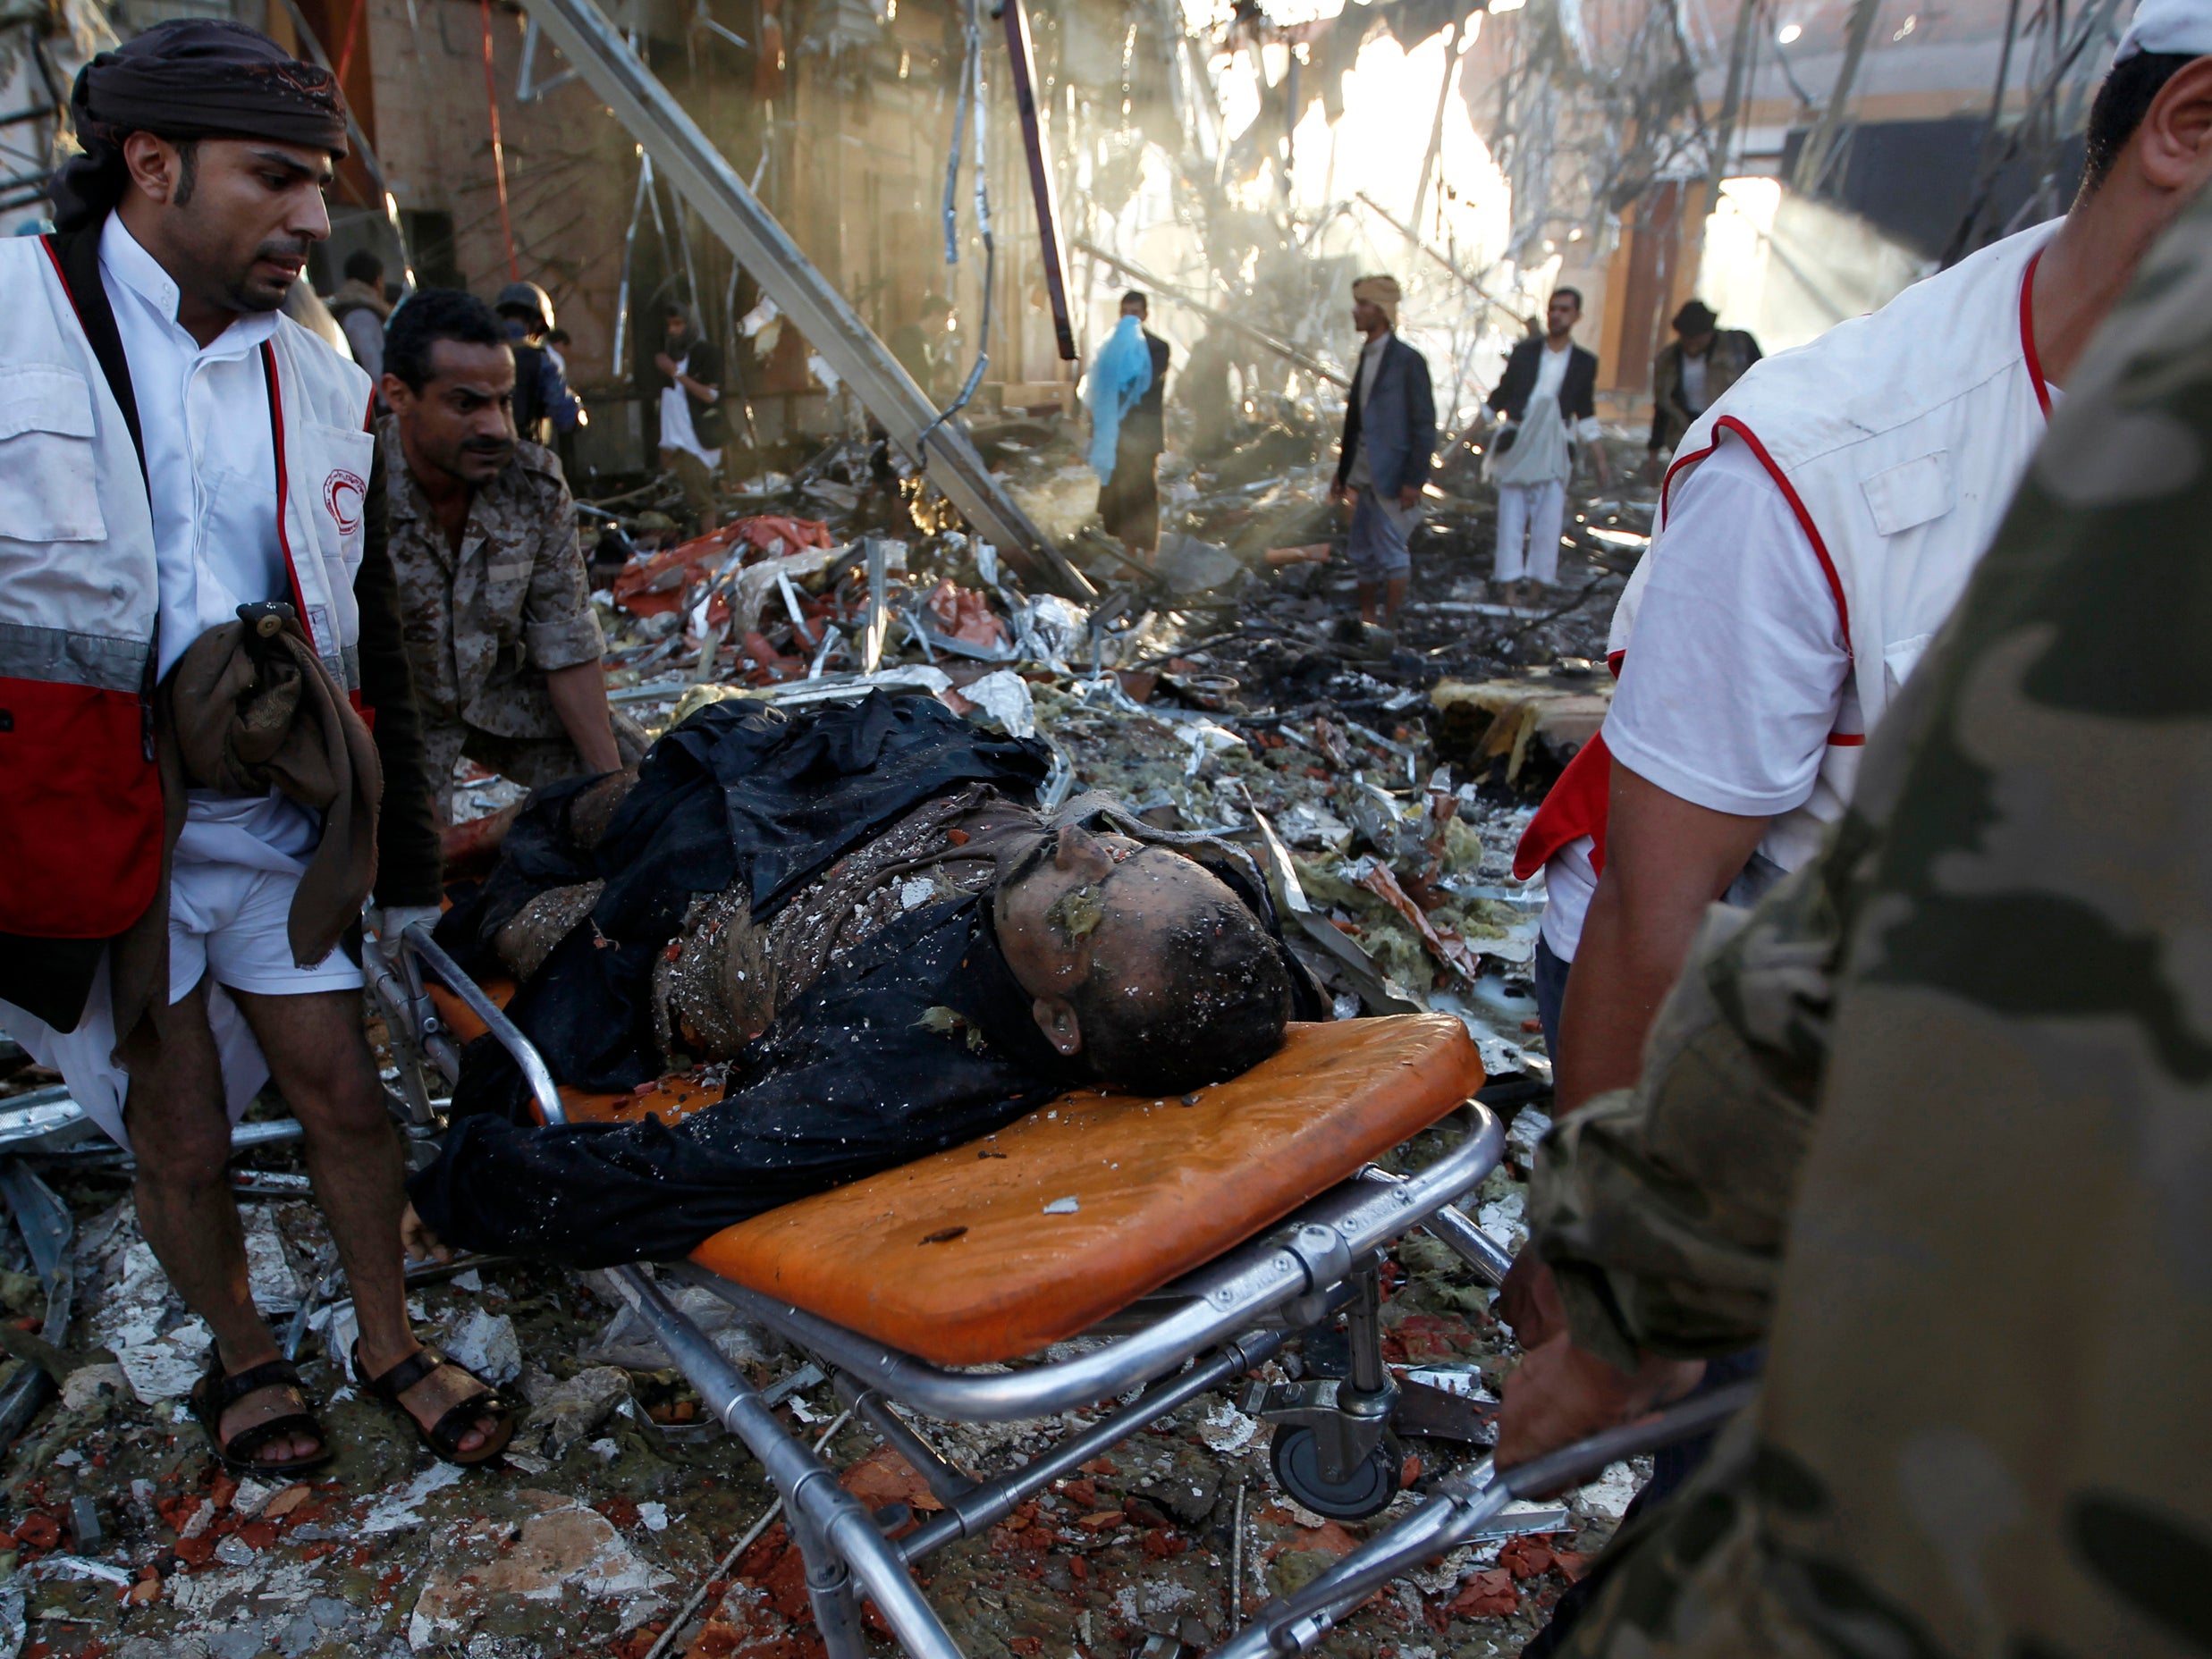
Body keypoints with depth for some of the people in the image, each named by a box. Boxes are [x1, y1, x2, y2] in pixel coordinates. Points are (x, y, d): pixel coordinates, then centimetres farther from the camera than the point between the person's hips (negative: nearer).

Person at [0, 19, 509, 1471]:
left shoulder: (323, 390, 6)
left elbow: (372, 650, 12)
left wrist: (408, 860, 14)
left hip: (278, 822, 3)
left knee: (344, 1096, 11)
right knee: (180, 1142, 11)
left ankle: (390, 1342, 32)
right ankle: (243, 1357, 36)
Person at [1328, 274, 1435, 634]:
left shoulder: (1407, 360, -10)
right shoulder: (1367, 356, 13)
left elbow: (1424, 424, -12)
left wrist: (1414, 479, -17)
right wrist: (1343, 472, 16)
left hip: (1392, 477, -8)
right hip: (1365, 475, 8)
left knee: (1390, 553, -2)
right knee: (1362, 554, 13)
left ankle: (1389, 627, 6)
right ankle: (1366, 618, 24)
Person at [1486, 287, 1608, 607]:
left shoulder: (1585, 363, 7)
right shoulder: (1523, 352, 5)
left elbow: (1586, 415, 14)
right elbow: (1500, 397, 12)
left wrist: (1600, 461, 11)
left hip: (1554, 451, 0)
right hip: (1516, 446, 0)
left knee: (1549, 520, -5)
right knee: (1511, 518, -2)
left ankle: (1535, 581, 5)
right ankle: (1509, 583, 3)